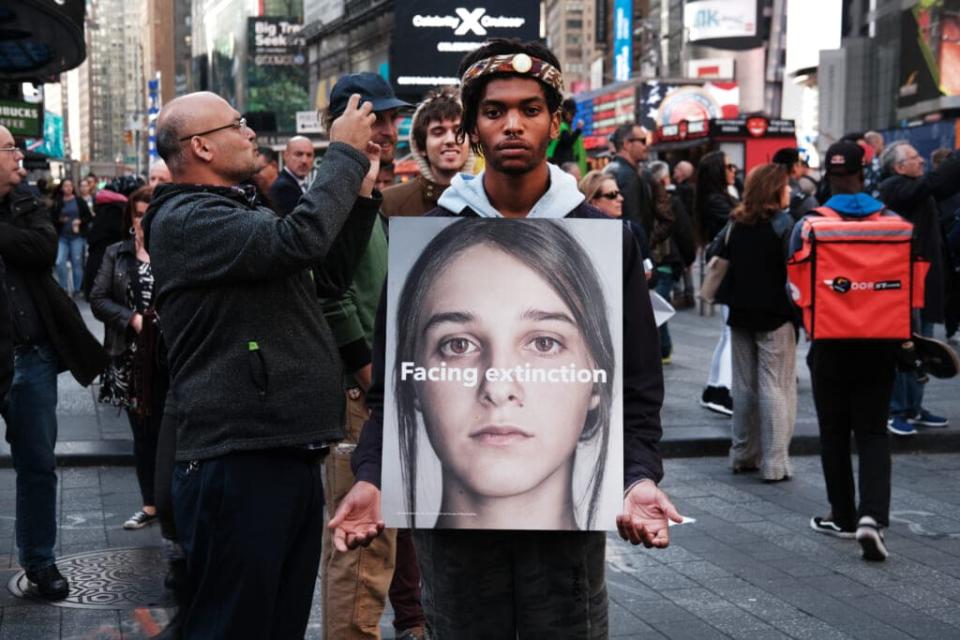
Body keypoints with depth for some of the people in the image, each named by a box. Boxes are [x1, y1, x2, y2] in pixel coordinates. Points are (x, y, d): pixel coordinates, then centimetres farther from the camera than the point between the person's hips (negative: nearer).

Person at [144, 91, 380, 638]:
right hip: (239, 464, -10)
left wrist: (362, 191, 15)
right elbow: (300, 240, -26)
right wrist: (345, 155, -13)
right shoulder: (185, 221, -12)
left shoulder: (245, 214, 19)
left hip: (291, 455, 10)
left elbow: (331, 275, 25)